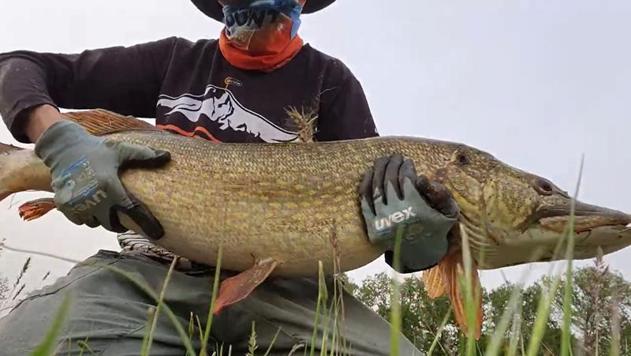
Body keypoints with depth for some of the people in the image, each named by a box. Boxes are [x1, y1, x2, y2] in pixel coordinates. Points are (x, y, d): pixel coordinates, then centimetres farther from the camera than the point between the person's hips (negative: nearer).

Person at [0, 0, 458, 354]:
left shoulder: (328, 80, 7)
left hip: (275, 283, -1)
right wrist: (60, 139, -9)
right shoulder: (177, 60, 12)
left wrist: (420, 243, -22)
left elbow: (377, 185, 3)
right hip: (148, 271, 2)